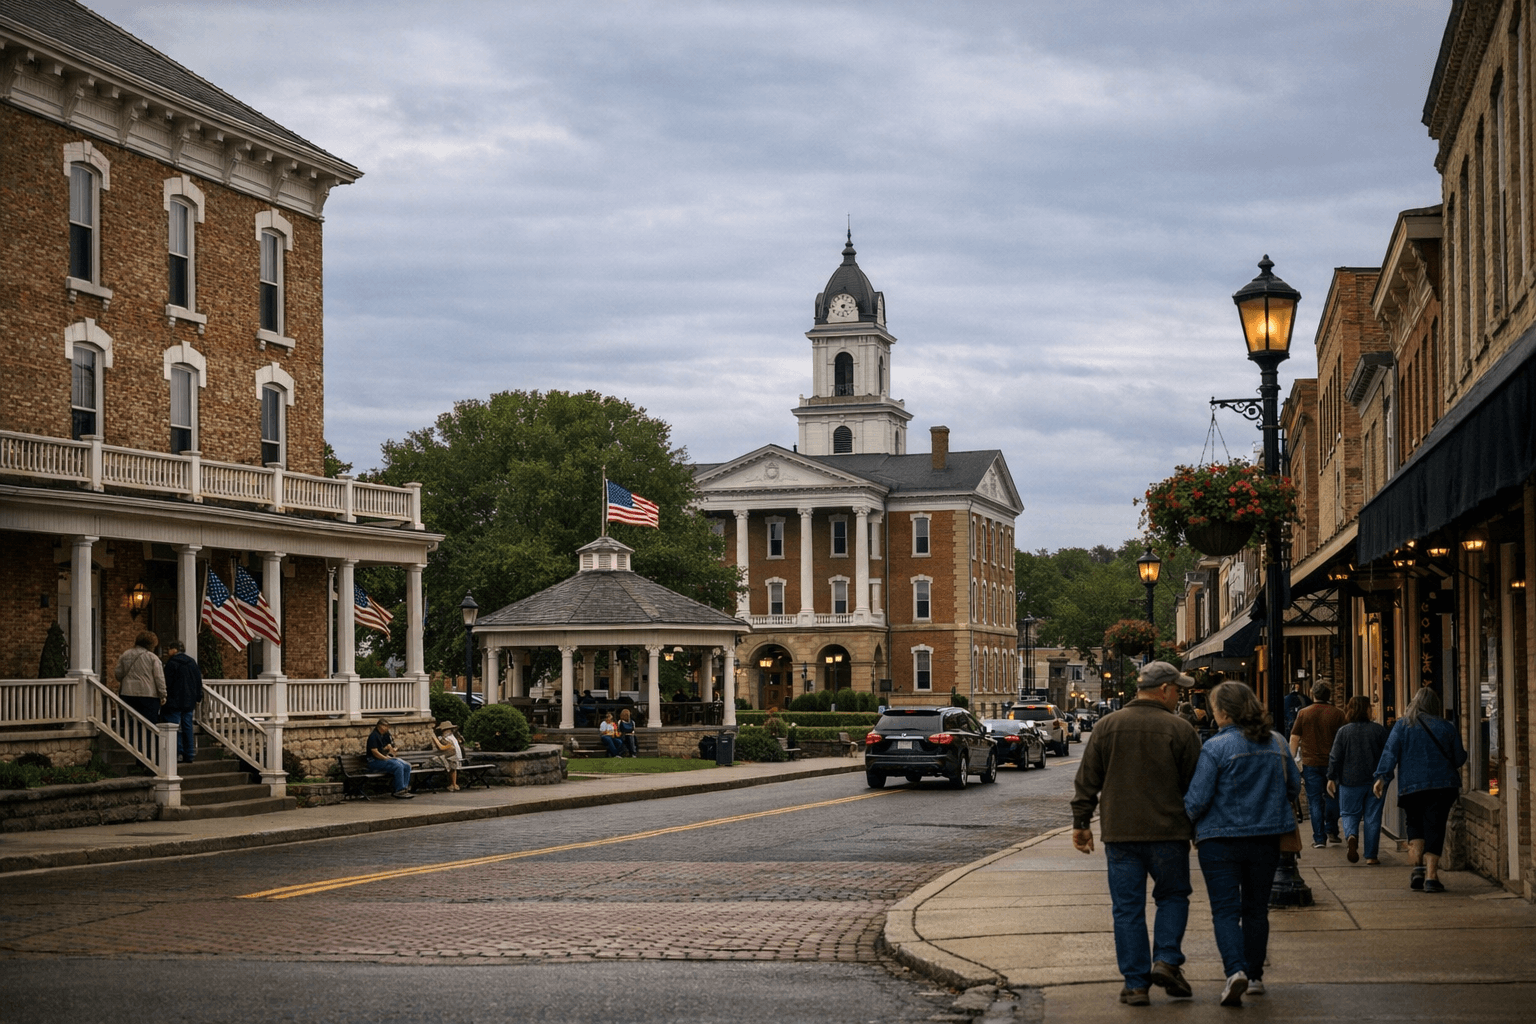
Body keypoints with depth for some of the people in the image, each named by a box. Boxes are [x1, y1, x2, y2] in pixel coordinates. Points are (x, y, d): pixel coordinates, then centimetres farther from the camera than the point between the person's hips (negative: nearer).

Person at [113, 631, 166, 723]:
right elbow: (159, 678, -6)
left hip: (127, 694, 4)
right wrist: (163, 695, -1)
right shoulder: (152, 658, -4)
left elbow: (118, 674, 11)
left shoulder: (125, 655, 8)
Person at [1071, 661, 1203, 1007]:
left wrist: (1081, 823, 12)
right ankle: (1166, 960, -1)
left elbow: (1087, 781, 5)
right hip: (1168, 833, -2)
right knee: (1173, 897, 16)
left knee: (1128, 907, 5)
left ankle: (1135, 983, 4)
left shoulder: (1108, 726, 4)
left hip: (1120, 834, 2)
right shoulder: (1180, 730, -3)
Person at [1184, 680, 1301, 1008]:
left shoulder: (1216, 747, -14)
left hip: (1220, 840, -5)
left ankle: (1235, 970, -21)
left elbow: (1197, 799, -14)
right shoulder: (1277, 743, 3)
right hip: (1266, 839, 5)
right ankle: (1255, 976, 22)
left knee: (1225, 910, -3)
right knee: (1256, 909, 16)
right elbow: (1294, 787, 13)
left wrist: (1190, 820, 7)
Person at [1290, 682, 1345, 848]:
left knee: (1315, 801, 2)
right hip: (1332, 764, 0)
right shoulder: (1337, 714, -2)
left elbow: (1294, 738, 3)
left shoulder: (1303, 713, 1)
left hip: (1310, 764, 0)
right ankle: (1331, 830, 19)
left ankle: (1319, 839, 1)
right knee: (1332, 797, 17)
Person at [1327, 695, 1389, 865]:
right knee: (1372, 817, 7)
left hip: (1350, 781, -1)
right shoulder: (1378, 730, -2)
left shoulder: (1344, 731, -4)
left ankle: (1351, 835, -21)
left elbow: (1335, 757, -4)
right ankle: (1371, 855, 6)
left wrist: (1331, 778, 4)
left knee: (1349, 813, 10)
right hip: (1374, 781, 1)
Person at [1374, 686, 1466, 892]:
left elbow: (1390, 752, -6)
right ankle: (1431, 874, -7)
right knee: (1434, 828, 0)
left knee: (1415, 824, 17)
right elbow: (1459, 758, 12)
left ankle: (1418, 865, 0)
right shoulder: (1446, 727, 6)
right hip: (1442, 785, 0)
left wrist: (1382, 777, -7)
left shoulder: (1402, 725, 3)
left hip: (1411, 786, 0)